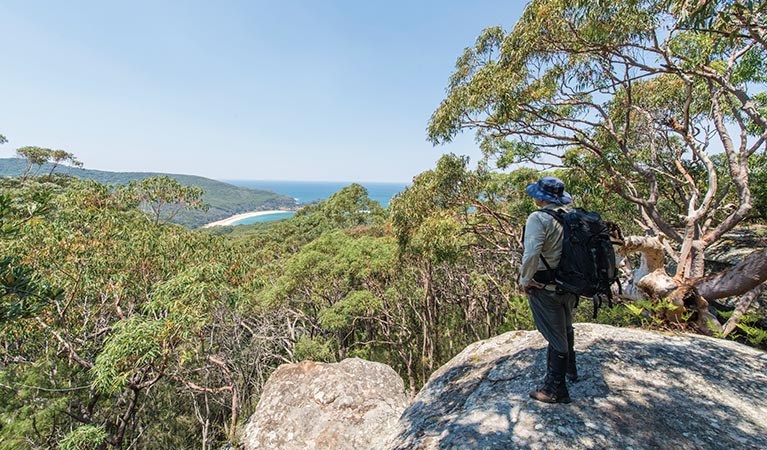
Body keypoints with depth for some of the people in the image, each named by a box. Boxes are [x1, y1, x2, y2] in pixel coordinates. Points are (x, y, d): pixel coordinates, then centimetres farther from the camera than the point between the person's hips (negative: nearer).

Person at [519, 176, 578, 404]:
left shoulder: (539, 218, -21)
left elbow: (531, 254, -31)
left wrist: (525, 280, -16)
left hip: (545, 289, -7)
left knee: (556, 337, 5)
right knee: (565, 329, 29)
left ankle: (555, 390, 22)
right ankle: (570, 370, 51)